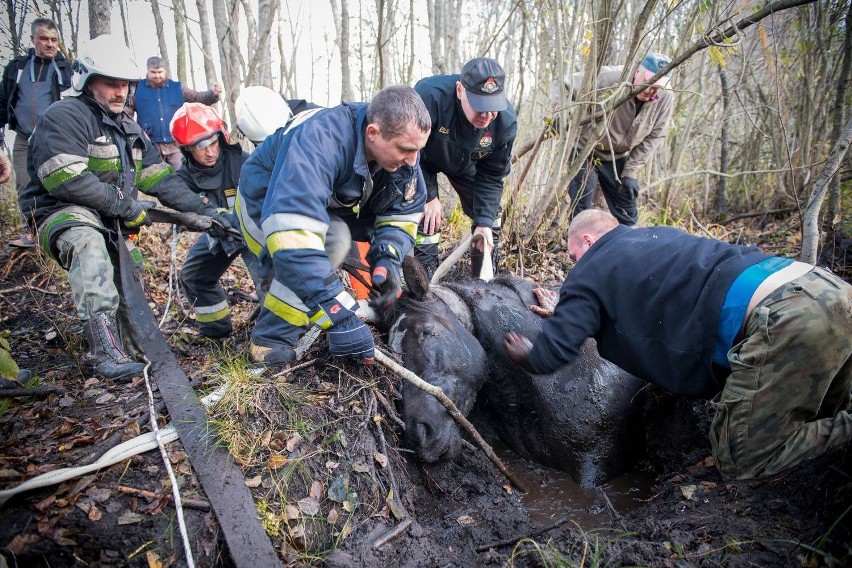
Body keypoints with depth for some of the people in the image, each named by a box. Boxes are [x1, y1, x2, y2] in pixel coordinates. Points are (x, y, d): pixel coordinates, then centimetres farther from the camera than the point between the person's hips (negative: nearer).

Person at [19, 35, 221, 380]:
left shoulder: (127, 128, 16)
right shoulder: (64, 117, -12)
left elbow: (159, 177, 11)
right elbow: (67, 179, -25)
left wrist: (202, 208, -1)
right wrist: (126, 205, -22)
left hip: (111, 222, 9)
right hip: (63, 214, -9)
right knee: (89, 245, -42)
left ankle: (118, 349, 47)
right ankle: (106, 351, -51)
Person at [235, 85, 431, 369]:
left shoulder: (399, 149, -20)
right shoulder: (321, 140, -42)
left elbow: (403, 212, -10)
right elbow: (292, 231, -52)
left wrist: (387, 260, -30)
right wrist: (339, 314, -55)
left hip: (330, 205, 7)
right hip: (266, 203, -7)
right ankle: (271, 337, -18)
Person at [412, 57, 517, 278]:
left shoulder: (506, 121, -27)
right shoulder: (429, 96, -42)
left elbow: (491, 176, -16)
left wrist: (484, 222, -25)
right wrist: (429, 197, -27)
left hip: (464, 164, 4)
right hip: (421, 159, -4)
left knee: (489, 215, 4)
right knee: (426, 217, -21)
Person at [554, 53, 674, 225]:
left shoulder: (665, 98, -15)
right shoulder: (609, 78, -28)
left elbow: (655, 137, -7)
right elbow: (566, 86, -19)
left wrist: (631, 171, -13)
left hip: (618, 157, 5)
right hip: (585, 151, -4)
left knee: (627, 215, 7)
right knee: (580, 211, -10)